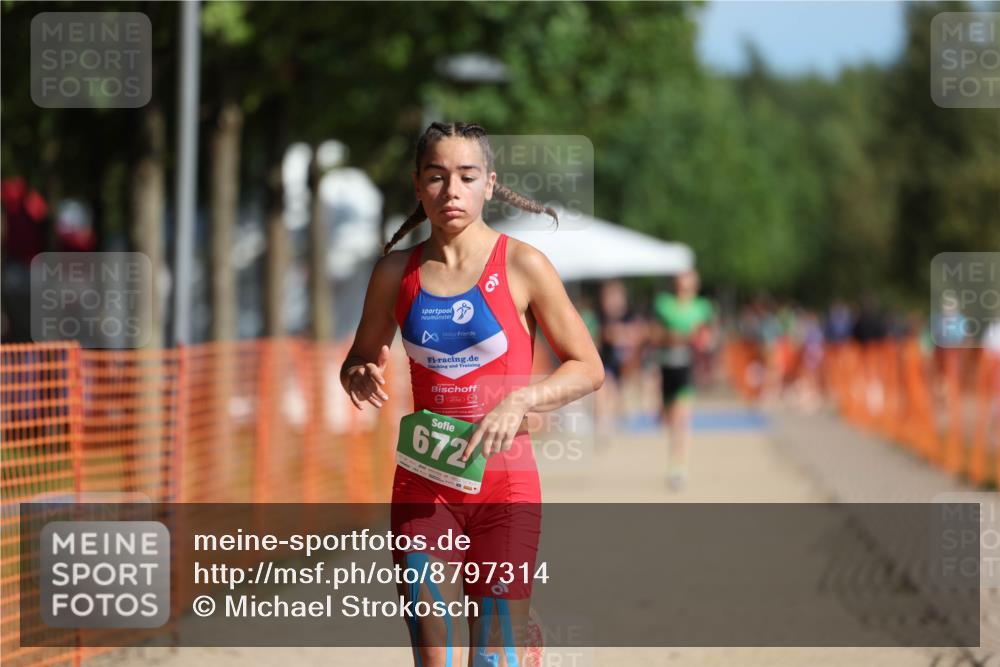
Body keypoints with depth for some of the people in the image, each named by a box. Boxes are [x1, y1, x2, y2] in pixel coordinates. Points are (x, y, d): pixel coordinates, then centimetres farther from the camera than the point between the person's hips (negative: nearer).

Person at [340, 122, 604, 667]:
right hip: (423, 483, 3)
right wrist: (359, 377, -7)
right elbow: (360, 358, 17)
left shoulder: (521, 265, -5)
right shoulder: (396, 272, 4)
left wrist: (520, 401, -18)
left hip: (504, 482, -3)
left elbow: (588, 369, -1)